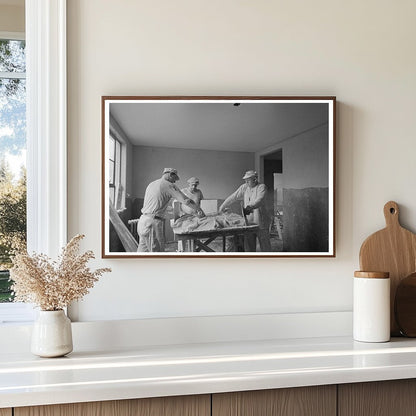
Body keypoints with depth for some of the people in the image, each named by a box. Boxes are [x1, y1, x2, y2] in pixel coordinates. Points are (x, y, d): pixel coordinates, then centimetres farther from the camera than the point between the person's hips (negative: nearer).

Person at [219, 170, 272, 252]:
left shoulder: (262, 187, -7)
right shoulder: (244, 187, 9)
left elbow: (259, 200, -23)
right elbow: (233, 197, 10)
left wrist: (250, 207, -37)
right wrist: (223, 206, 7)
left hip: (260, 221, -5)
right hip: (248, 222, 5)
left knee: (264, 243, 2)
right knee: (249, 245, 9)